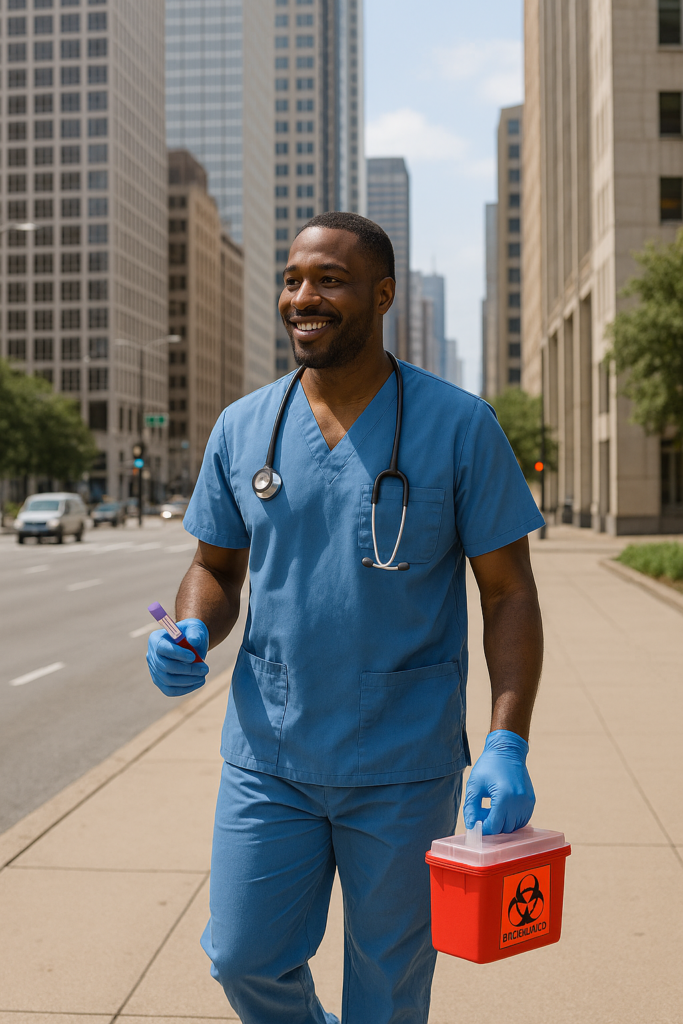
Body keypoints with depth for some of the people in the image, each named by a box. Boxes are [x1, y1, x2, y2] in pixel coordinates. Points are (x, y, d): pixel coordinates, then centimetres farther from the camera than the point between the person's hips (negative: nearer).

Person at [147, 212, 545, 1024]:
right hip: (267, 757, 3)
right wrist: (189, 636, -11)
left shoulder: (459, 425, -7)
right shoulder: (242, 427, 2)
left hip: (405, 767, -2)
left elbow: (509, 593, -6)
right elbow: (215, 569, 11)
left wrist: (507, 744, -16)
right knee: (245, 958, 10)